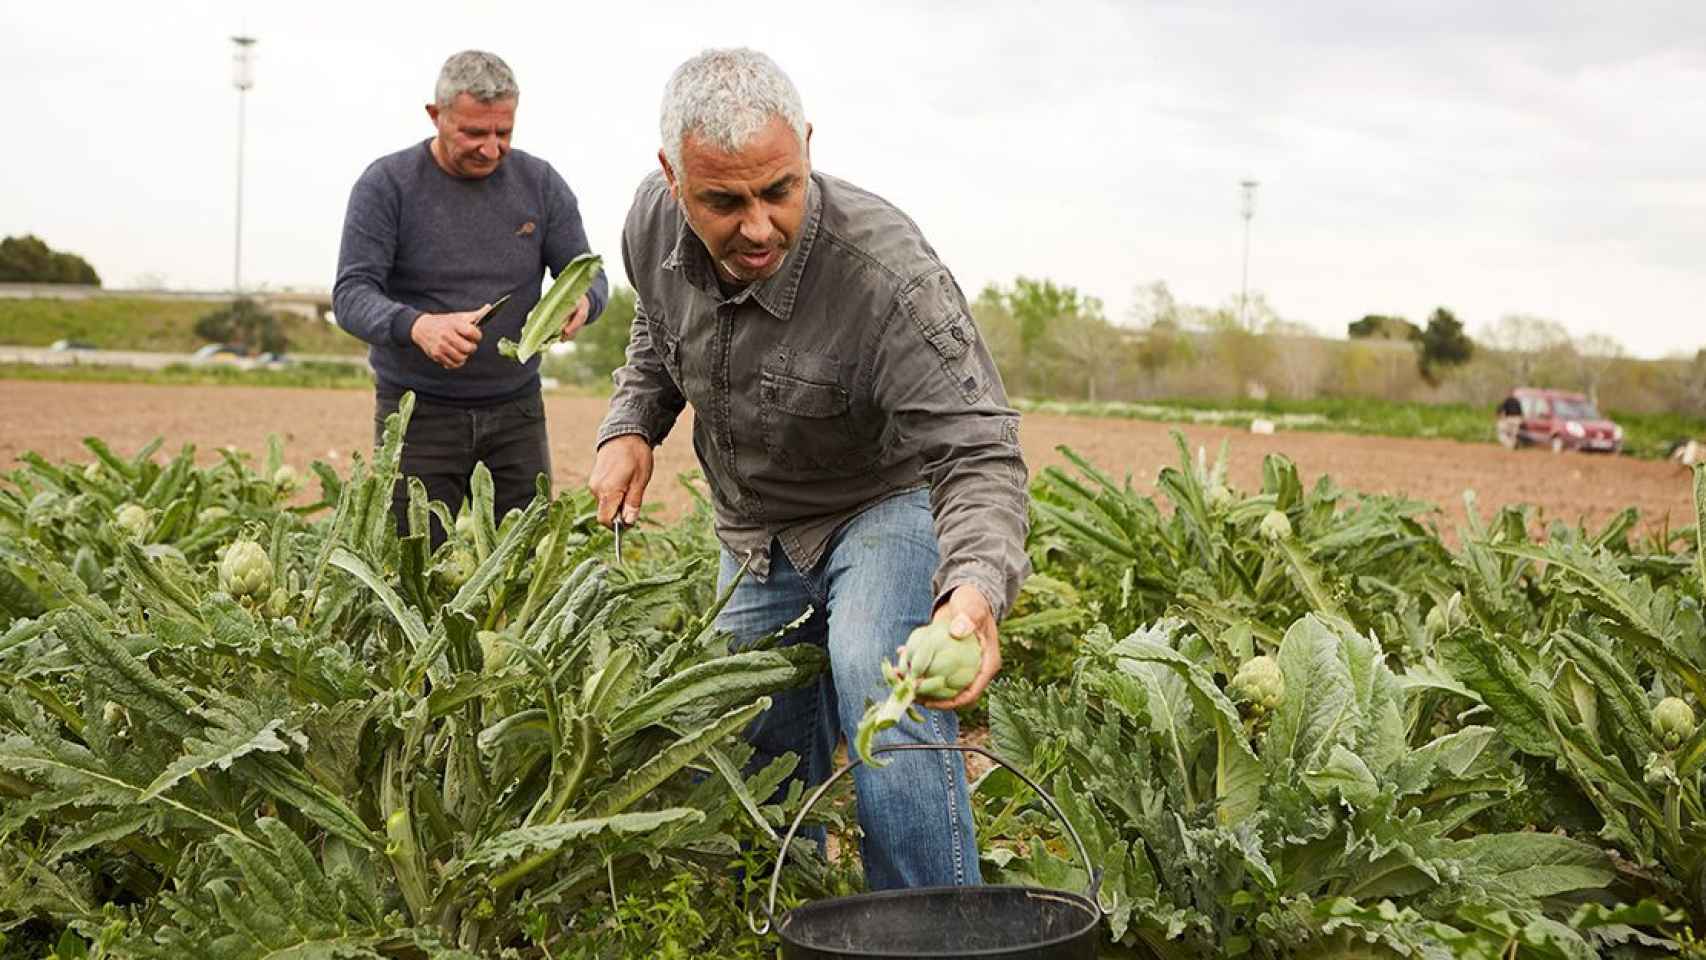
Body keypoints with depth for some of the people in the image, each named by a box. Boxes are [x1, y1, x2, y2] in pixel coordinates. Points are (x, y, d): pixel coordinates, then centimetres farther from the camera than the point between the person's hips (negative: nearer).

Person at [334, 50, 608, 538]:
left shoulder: (541, 183, 4)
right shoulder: (387, 184, -5)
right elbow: (351, 295, -11)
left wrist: (581, 303, -19)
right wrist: (416, 326, -33)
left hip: (516, 411, 2)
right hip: (418, 414, -2)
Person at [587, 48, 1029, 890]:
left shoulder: (890, 275, -34)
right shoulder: (655, 223, -14)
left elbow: (976, 452, -36)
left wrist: (977, 586, -55)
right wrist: (630, 427, -7)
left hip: (887, 502, -6)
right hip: (756, 536, 6)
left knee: (883, 691, -32)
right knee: (754, 773, 12)